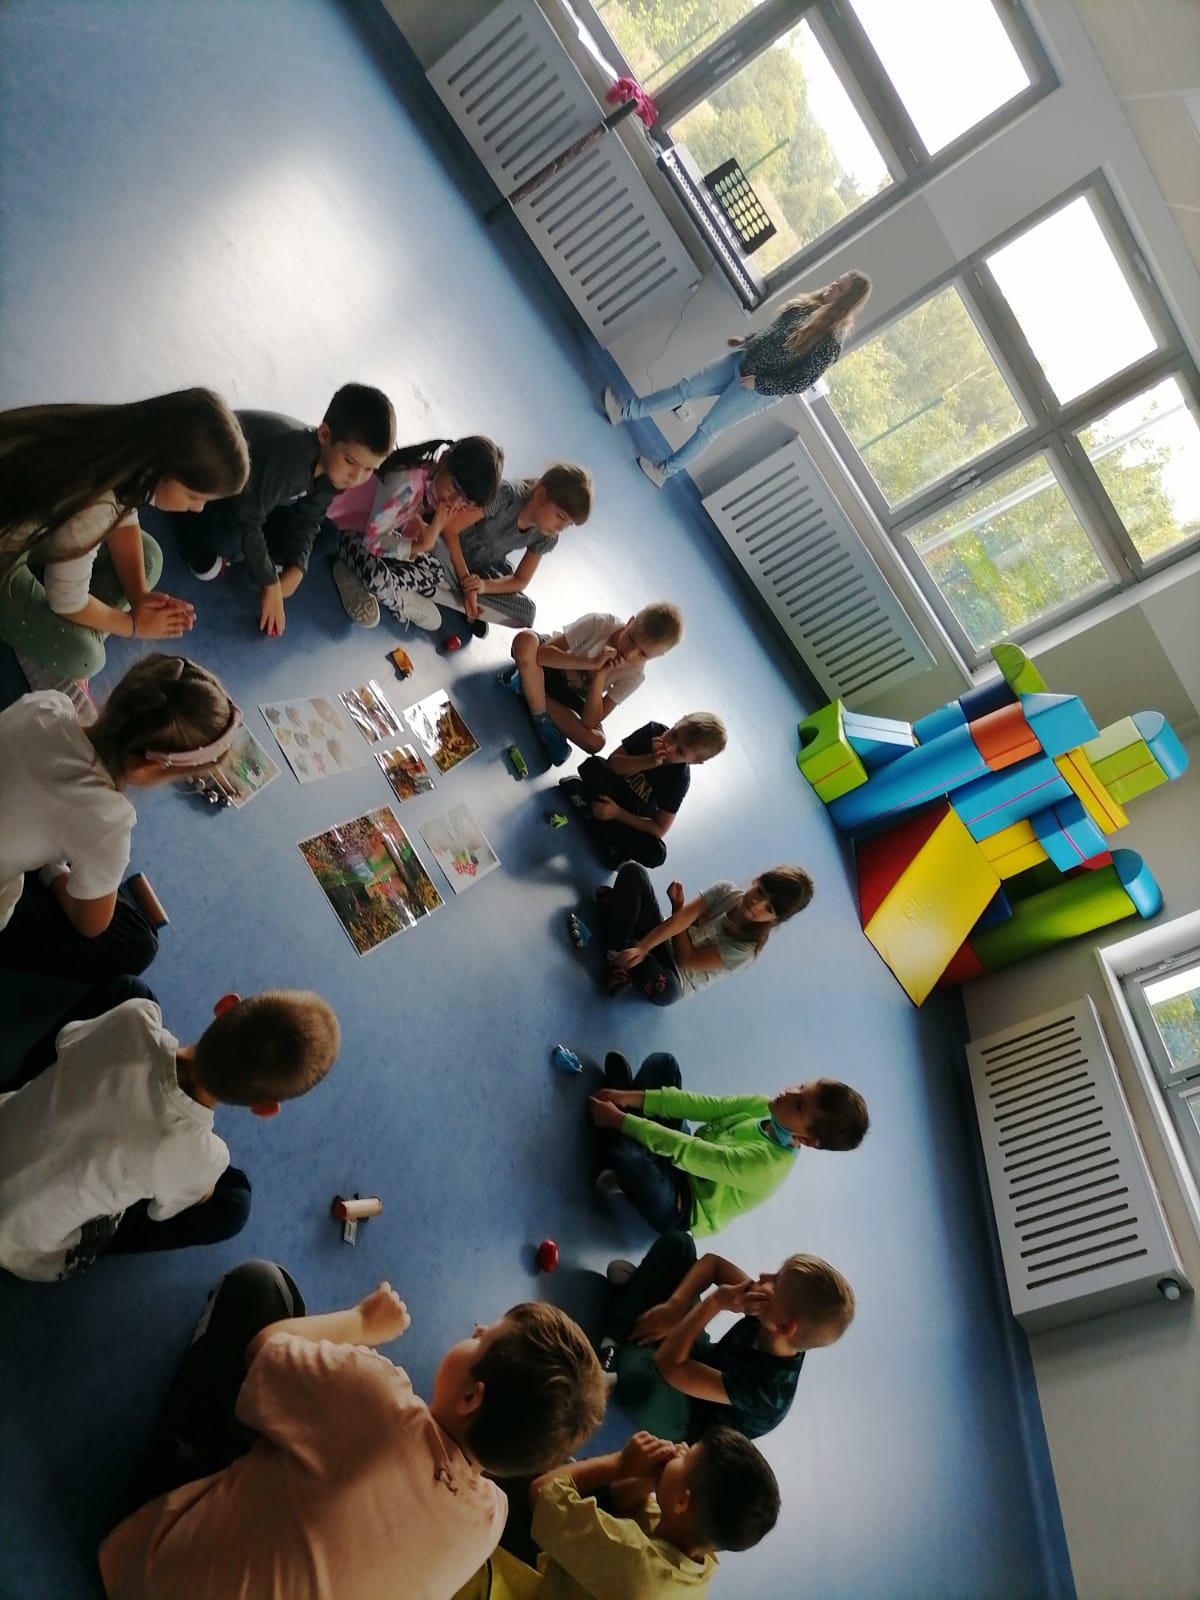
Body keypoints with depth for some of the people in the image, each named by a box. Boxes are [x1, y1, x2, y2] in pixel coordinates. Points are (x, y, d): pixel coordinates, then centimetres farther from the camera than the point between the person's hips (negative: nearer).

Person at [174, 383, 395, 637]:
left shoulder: (333, 471, -18)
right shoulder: (288, 459, -43)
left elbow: (307, 521, -7)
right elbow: (249, 522, -37)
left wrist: (296, 570, -22)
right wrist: (270, 586, -32)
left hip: (256, 475, 7)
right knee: (229, 539, -35)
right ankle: (198, 537, -1)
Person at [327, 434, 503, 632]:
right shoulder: (407, 481, -37)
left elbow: (412, 531, -6)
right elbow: (372, 541, -32)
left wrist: (426, 540, -26)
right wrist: (421, 546, -33)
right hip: (348, 527, -8)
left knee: (436, 573, 5)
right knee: (377, 577, -35)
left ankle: (358, 580, -1)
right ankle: (401, 602, -3)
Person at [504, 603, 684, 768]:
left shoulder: (634, 676, -20)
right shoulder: (600, 623, -28)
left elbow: (590, 722, -25)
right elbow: (542, 654, -34)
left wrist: (600, 675, -37)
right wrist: (592, 662, -45)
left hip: (571, 697, 2)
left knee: (595, 741, -25)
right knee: (526, 639, -37)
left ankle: (529, 687, -13)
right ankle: (542, 721, -20)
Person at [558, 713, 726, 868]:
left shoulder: (679, 780, -26)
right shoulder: (654, 731, -20)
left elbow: (659, 829, -21)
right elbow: (612, 763, -20)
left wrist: (618, 813, -29)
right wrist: (649, 761, -36)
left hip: (633, 817, -1)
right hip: (613, 786, 1)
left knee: (656, 854, -31)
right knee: (593, 764, -31)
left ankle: (594, 822, -19)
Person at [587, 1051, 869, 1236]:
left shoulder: (764, 1165, -38)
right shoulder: (769, 1110, -16)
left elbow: (686, 1151, -36)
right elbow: (708, 1107, -14)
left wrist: (620, 1121, -30)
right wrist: (637, 1098, -24)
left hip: (681, 1208, -7)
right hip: (682, 1163, 7)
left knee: (623, 1148, -38)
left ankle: (617, 1172, -4)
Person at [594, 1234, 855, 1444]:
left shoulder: (760, 1389, -39)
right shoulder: (767, 1323, -23)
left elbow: (668, 1364, -39)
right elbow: (714, 1263, -10)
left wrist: (715, 1303, -38)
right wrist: (673, 1308, -23)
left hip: (690, 1417, -5)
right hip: (703, 1360, 5)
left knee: (643, 1375, -43)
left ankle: (617, 1348, -11)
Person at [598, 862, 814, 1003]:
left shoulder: (747, 948, -23)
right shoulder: (725, 890, -12)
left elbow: (686, 959, -21)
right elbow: (684, 917, -22)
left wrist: (677, 906, -15)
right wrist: (642, 947, -36)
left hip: (675, 975, -4)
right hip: (659, 937, 4)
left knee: (663, 989, -45)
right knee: (632, 872, -18)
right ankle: (616, 953, -18)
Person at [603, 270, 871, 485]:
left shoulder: (831, 341, -23)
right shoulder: (809, 307, -1)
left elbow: (801, 383, -21)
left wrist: (759, 383, -19)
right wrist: (746, 342, 10)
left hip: (759, 391, -7)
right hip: (742, 361, 7)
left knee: (708, 429, 3)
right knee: (684, 388, 4)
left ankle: (665, 471, 20)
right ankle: (626, 412, 13)